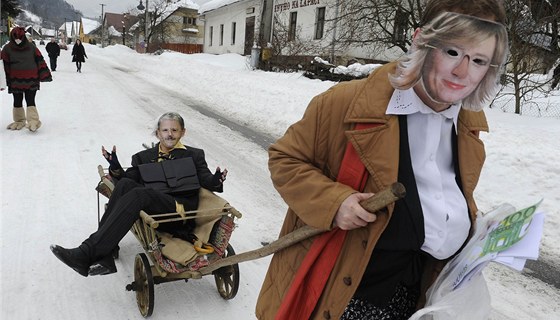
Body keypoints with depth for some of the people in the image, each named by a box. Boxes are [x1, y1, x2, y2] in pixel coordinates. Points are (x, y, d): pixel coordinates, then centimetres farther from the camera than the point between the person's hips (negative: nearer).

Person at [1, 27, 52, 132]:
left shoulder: (31, 47, 3)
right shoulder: (7, 49, 3)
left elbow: (40, 61, 4)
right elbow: (4, 66, 3)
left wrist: (45, 75, -1)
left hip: (31, 81, -2)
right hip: (16, 82, 2)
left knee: (30, 101, -4)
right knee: (17, 102, 13)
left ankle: (33, 121, -9)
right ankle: (19, 121, 25)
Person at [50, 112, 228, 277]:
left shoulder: (194, 155, 20)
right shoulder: (144, 157, 27)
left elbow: (206, 181, 7)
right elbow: (129, 178, 16)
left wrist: (216, 180, -16)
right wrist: (115, 168, -5)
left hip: (182, 211, -3)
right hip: (153, 211, 3)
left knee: (139, 194, -29)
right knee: (125, 184, -24)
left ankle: (87, 253, -34)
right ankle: (103, 259, -31)